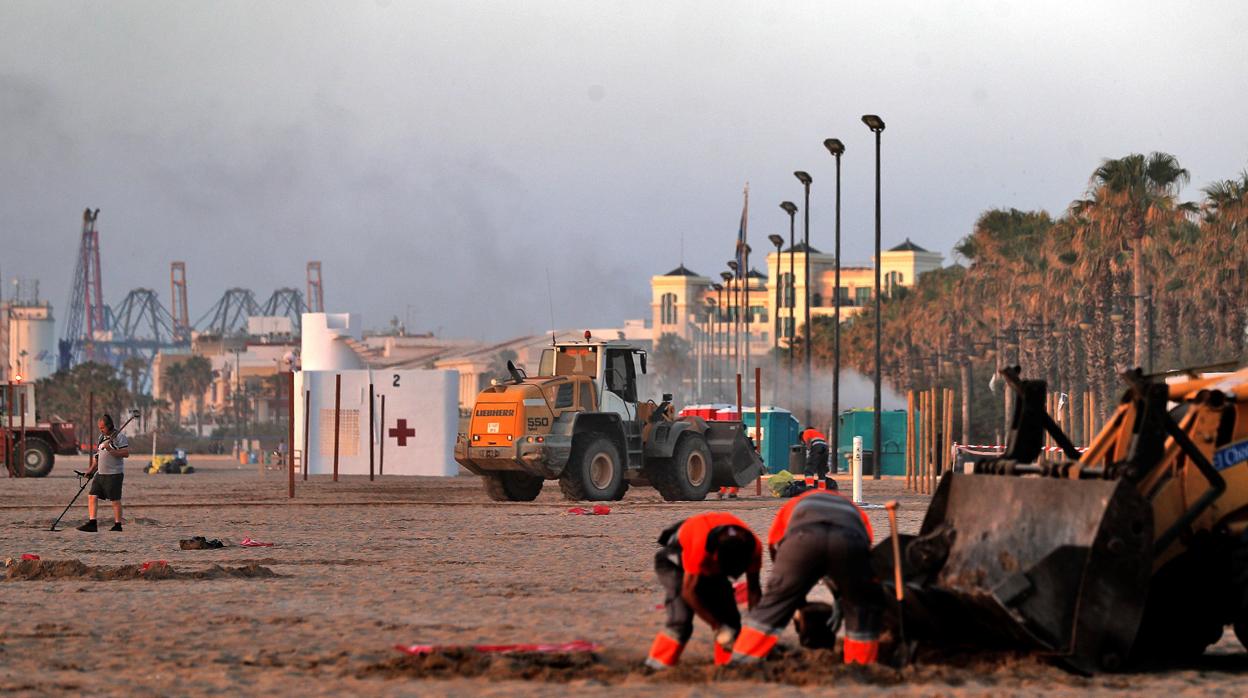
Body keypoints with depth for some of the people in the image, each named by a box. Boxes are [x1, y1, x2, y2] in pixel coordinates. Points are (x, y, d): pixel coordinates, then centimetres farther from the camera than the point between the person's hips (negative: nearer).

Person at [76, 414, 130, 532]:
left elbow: (126, 453, -16)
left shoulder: (119, 437, -7)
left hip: (114, 474, -8)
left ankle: (118, 525, 5)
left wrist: (111, 450, -23)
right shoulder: (102, 437, 18)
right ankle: (92, 523, -1)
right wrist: (91, 470, 17)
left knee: (115, 500, -4)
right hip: (100, 473, 8)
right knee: (92, 496, -1)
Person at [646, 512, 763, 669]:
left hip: (710, 567, 5)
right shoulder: (700, 545, -43)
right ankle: (658, 665, -17)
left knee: (730, 618, -7)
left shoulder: (753, 546, -28)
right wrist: (719, 627, -31)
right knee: (680, 621, -23)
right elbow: (689, 591, -33)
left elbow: (753, 589, -12)